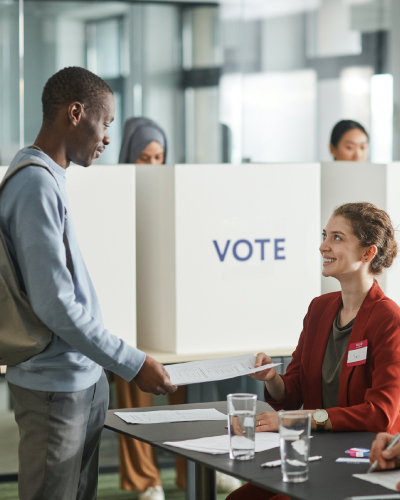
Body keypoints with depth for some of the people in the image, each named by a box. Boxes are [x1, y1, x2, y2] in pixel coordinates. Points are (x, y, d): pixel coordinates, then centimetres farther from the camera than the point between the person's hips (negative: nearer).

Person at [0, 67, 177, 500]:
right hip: (55, 387, -10)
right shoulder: (36, 184, -19)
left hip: (83, 380, 10)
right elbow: (54, 304, -22)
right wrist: (133, 364, -17)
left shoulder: (48, 177, 12)